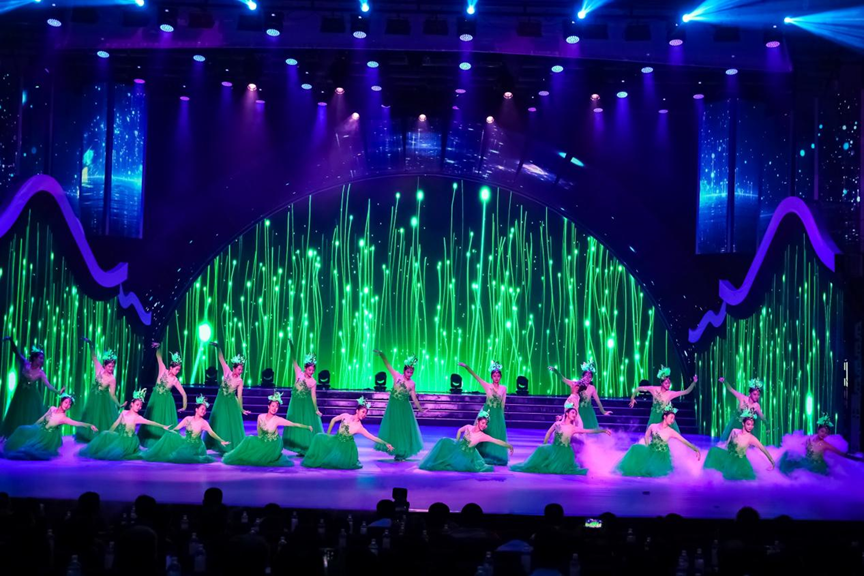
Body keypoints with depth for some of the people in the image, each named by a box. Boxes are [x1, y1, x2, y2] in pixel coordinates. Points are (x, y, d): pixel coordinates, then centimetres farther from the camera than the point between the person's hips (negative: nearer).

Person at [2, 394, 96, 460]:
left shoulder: (64, 418, -20)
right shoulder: (52, 409, -5)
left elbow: (77, 423, -33)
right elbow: (42, 419, 10)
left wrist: (89, 425, -47)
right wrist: (33, 426, 20)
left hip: (47, 436, -5)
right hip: (39, 430, 5)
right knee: (22, 430, -3)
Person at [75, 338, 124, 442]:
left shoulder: (112, 379, -23)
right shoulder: (99, 369, -14)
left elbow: (112, 394, -20)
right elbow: (94, 356, -10)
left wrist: (119, 404, -30)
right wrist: (90, 344, -16)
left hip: (103, 399, -4)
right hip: (94, 396, 4)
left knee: (103, 417, 4)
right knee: (92, 416, 18)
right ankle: (89, 436, 33)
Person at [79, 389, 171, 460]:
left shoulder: (137, 417, -14)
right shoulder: (124, 413, 2)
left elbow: (149, 422, -24)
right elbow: (116, 424, 11)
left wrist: (162, 426, -34)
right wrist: (109, 433, 14)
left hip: (128, 439, -5)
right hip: (119, 436, 5)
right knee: (106, 435, -5)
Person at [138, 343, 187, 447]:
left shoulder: (175, 381, -12)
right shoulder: (163, 371, -10)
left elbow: (184, 394, -8)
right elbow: (159, 357, -11)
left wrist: (184, 407, -9)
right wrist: (157, 347, -25)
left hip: (166, 401, -1)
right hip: (156, 399, 1)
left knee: (165, 420, 1)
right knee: (153, 419, 12)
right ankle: (151, 439, 26)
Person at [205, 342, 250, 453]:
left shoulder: (239, 381, -10)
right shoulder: (227, 371, -9)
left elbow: (239, 396, -7)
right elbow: (221, 359, -13)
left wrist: (241, 409, -7)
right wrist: (218, 347, -24)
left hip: (231, 403, -1)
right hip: (221, 401, 1)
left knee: (232, 423, 1)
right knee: (219, 422, 9)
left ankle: (233, 446, 9)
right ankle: (216, 443, 21)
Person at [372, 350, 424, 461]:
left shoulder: (412, 384, -1)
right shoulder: (397, 376, -5)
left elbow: (414, 399, 2)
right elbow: (388, 365, -11)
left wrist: (421, 410, -3)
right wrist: (382, 355, -22)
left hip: (404, 408, 1)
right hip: (394, 406, -1)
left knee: (405, 429, 3)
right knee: (393, 428, 3)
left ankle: (402, 453, 13)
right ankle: (397, 452, 12)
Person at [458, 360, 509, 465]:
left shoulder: (504, 388, 2)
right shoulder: (487, 385, -4)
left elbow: (503, 403, 5)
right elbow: (475, 376, -12)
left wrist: (501, 415, 3)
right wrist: (466, 367, -22)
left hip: (498, 415, 2)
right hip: (487, 413, -2)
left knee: (497, 436, 5)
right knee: (485, 435, 2)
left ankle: (495, 457, 15)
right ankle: (483, 456, 10)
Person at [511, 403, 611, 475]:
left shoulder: (574, 428, -5)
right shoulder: (557, 424, 0)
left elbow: (590, 431, -11)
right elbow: (549, 433, 12)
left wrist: (603, 431, -18)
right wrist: (544, 445, 9)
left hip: (564, 451, -2)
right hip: (553, 449, 2)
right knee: (542, 451, -14)